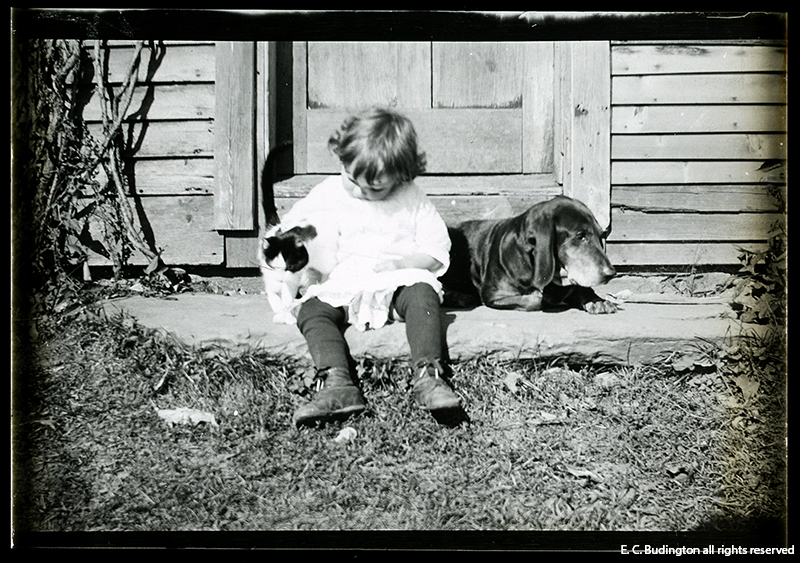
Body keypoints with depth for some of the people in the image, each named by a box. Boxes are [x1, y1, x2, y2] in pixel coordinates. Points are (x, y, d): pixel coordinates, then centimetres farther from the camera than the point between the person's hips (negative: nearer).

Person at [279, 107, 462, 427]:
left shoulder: (413, 201, 7)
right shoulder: (326, 196, 11)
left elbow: (437, 251, 6)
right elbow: (287, 229, 16)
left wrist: (399, 263, -11)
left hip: (398, 281, -1)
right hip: (341, 287, 1)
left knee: (423, 293, -34)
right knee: (311, 310, -28)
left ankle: (427, 376, -43)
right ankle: (337, 384, -47)